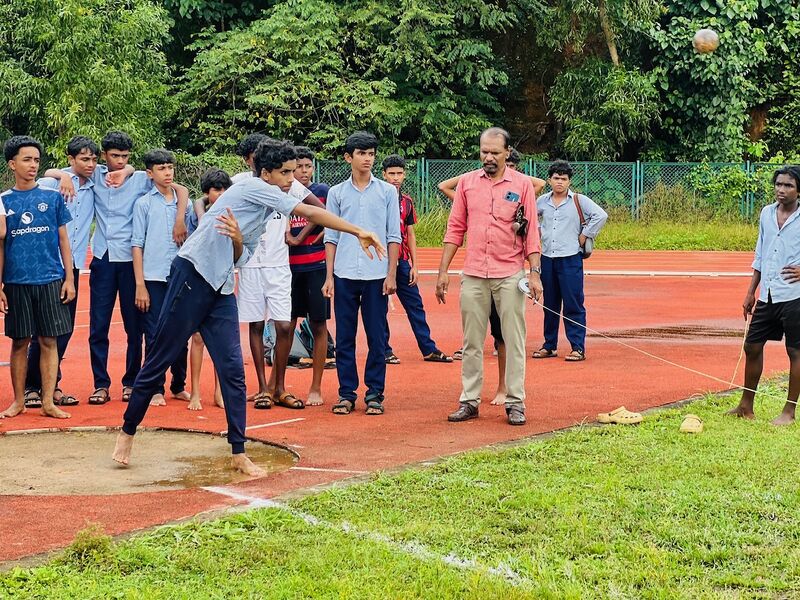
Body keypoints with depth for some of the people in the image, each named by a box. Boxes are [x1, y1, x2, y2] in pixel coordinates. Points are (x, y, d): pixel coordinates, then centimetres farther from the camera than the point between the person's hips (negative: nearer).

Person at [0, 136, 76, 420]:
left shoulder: (52, 197, 5)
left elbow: (63, 239, 8)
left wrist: (69, 278, 1)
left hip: (50, 280, 0)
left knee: (48, 341, 0)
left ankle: (48, 402, 4)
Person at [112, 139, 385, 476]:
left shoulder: (263, 214, 18)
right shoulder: (253, 187, -8)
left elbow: (239, 259, 13)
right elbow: (311, 213, -13)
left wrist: (238, 241, -11)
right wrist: (359, 232, -12)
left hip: (221, 290, 8)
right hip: (193, 276, -8)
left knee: (233, 370, 0)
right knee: (160, 360, 1)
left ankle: (238, 453, 4)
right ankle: (127, 432, 15)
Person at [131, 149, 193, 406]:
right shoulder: (144, 204, 1)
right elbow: (137, 244, -1)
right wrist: (140, 285, -7)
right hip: (154, 279, -3)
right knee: (154, 336, 1)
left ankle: (179, 386, 19)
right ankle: (155, 390, 8)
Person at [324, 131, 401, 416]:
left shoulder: (387, 192, 5)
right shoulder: (337, 193, 8)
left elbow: (394, 236, 5)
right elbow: (331, 237, 8)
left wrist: (391, 274, -3)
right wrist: (329, 277, 2)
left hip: (376, 276, -1)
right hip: (345, 275, 1)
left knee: (377, 337, 1)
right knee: (344, 337, 3)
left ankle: (375, 394, 8)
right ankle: (346, 393, 10)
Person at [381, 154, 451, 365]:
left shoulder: (407, 201, 12)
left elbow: (410, 234, 16)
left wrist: (414, 266, 12)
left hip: (402, 262, 5)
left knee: (415, 304, 7)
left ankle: (429, 349, 11)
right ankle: (384, 351, 9)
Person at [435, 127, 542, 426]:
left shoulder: (522, 184, 1)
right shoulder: (467, 182, 7)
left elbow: (531, 231, 1)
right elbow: (455, 228, 9)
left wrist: (535, 272, -6)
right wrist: (443, 271, 4)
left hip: (510, 275, -2)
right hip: (473, 275, 2)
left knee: (514, 341, 0)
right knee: (472, 342, 6)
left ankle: (515, 402, 5)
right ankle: (469, 401, 12)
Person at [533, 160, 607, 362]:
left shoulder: (579, 200, -2)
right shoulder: (542, 202, 9)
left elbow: (600, 215, -10)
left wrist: (585, 235, -8)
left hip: (570, 259, -4)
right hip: (547, 259, 4)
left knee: (573, 305, -6)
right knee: (550, 305, 11)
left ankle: (578, 348, -3)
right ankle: (549, 346, 19)